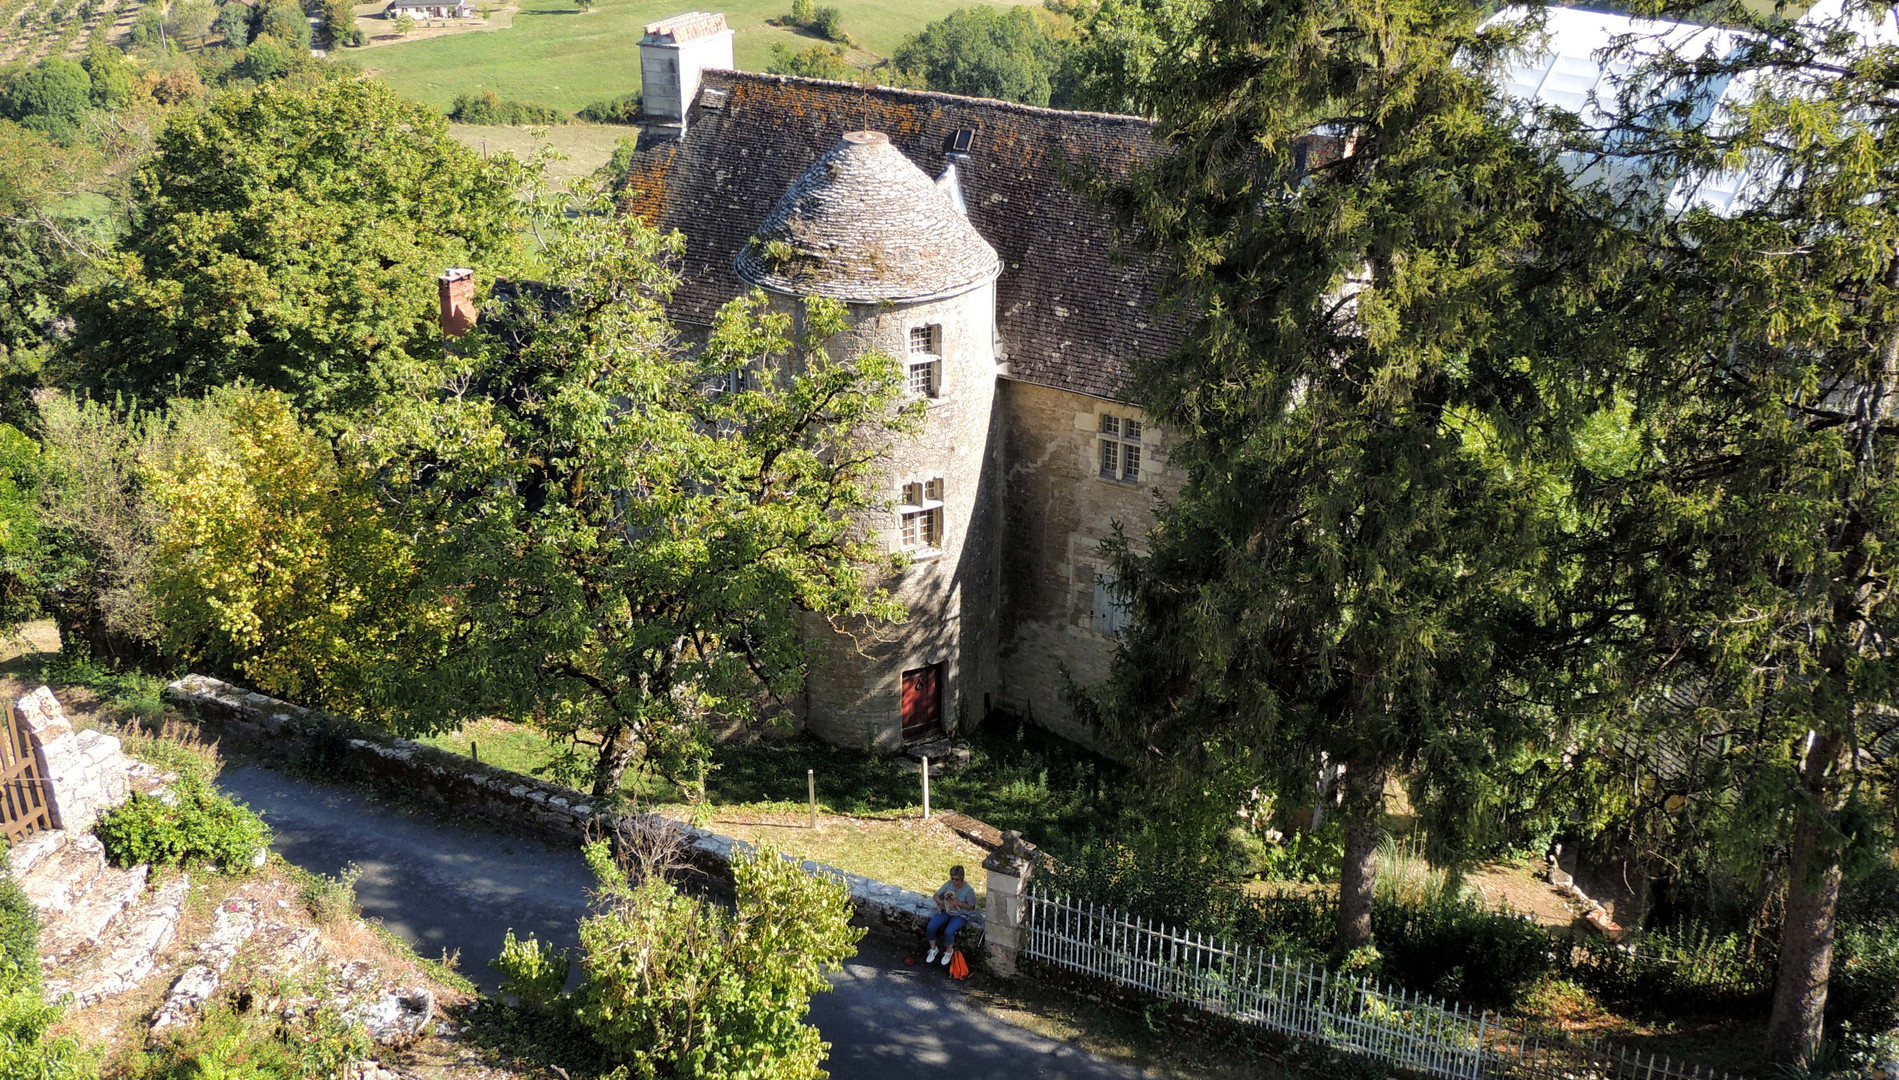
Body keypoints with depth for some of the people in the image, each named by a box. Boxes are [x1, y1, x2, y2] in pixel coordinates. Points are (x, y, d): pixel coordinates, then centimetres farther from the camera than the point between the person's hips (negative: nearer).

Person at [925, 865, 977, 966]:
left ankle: (949, 951, 3)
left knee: (948, 932, -29)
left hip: (960, 915, -4)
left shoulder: (968, 890, -17)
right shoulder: (948, 884, -5)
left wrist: (958, 903, -22)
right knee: (930, 927, -17)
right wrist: (940, 902, -17)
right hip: (945, 911, 4)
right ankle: (933, 949, 9)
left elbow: (971, 907, -9)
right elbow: (936, 895, 5)